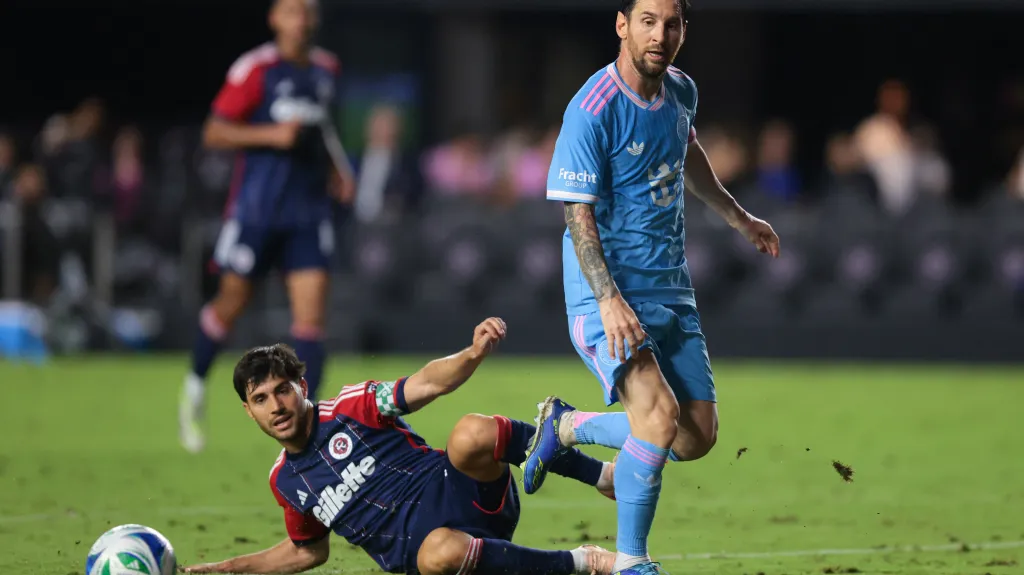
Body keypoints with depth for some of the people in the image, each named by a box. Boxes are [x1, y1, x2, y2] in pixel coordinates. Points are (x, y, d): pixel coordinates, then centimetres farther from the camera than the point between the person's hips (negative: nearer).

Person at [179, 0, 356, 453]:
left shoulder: (325, 69, 11)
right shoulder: (254, 69, -8)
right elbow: (214, 133, -9)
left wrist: (337, 169, 14)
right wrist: (270, 134, -21)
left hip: (309, 210, 4)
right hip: (257, 207, -4)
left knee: (311, 316, -8)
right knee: (232, 304, 6)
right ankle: (195, 388, 32)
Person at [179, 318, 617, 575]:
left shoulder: (350, 407, 3)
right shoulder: (284, 481, 16)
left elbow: (428, 383, -8)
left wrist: (473, 354, -28)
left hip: (456, 494, -2)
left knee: (471, 433, -38)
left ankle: (606, 475, -17)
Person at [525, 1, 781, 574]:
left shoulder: (681, 91, 6)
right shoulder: (593, 110, -17)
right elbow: (579, 215, -19)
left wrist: (738, 216, 38)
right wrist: (609, 299, -29)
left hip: (671, 290, 8)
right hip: (608, 294, -8)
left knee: (698, 437, 3)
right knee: (660, 413, -26)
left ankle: (567, 426, 24)